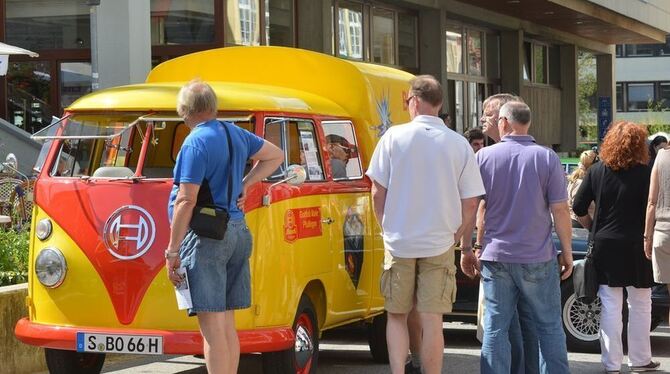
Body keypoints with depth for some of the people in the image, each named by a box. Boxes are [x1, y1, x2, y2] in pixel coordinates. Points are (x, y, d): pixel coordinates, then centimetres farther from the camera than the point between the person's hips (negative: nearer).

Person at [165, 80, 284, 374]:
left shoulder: (196, 143, -12)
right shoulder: (236, 135, 13)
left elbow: (186, 201, -17)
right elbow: (276, 156, 29)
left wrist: (172, 251, -13)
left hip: (206, 235, -8)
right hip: (238, 232, 8)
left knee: (211, 325, -8)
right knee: (226, 324, 13)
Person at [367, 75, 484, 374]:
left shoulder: (394, 137, -4)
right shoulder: (459, 145, -2)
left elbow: (378, 193, -2)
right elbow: (470, 203, -1)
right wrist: (456, 236, 12)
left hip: (399, 242, 0)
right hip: (440, 243, 0)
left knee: (396, 316, 12)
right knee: (432, 321, 3)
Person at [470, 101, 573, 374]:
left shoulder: (484, 157, -2)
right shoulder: (546, 158, -5)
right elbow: (560, 210, -5)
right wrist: (567, 251, 4)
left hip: (496, 257, 1)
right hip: (538, 259, -1)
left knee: (495, 327, 5)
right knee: (549, 326, 10)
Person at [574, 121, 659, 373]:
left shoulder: (596, 171, 0)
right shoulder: (644, 173, -10)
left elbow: (578, 208, 1)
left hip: (605, 245, 3)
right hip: (635, 247, -3)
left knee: (610, 305, 6)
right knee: (640, 305, 11)